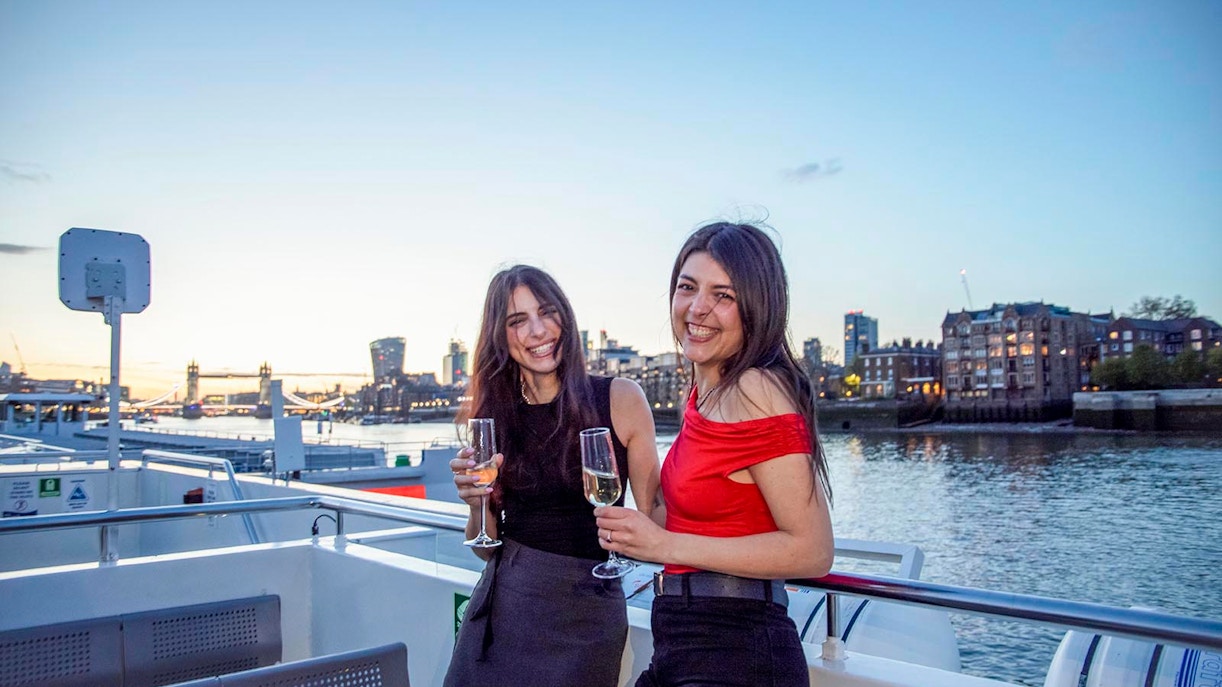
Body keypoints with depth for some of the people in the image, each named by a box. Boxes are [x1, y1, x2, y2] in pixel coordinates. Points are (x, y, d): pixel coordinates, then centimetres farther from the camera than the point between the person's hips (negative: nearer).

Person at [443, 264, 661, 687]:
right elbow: (487, 548, 6)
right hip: (505, 605, 3)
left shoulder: (621, 399, -9)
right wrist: (476, 503, -14)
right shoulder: (490, 416, 0)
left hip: (588, 616, -2)